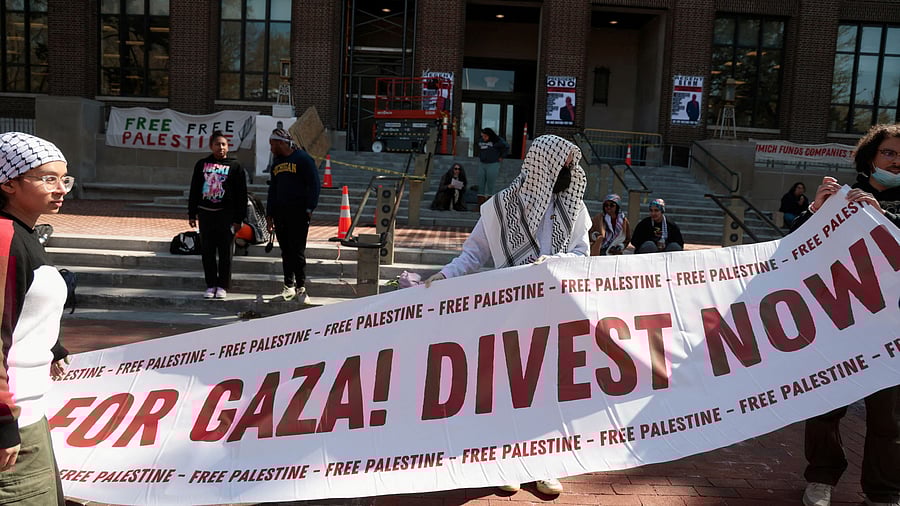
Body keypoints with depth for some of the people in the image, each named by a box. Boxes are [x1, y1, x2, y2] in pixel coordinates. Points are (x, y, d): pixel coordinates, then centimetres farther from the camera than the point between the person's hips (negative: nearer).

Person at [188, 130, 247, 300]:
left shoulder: (235, 166, 2)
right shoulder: (201, 165, 11)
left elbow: (241, 195, 0)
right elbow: (194, 191, 15)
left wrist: (238, 219, -6)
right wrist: (192, 214, 9)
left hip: (226, 214, -3)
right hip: (205, 213, 3)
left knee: (225, 252, 1)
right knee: (207, 251, 6)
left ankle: (223, 286, 10)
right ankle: (211, 285, 15)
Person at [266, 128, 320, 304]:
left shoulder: (303, 159, -3)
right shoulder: (276, 162, 19)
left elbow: (314, 184, -7)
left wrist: (309, 208, -13)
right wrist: (269, 214, 17)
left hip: (298, 213, -6)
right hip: (280, 213, 6)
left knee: (298, 251, -7)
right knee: (286, 251, 7)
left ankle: (301, 287, -1)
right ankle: (289, 286, 14)